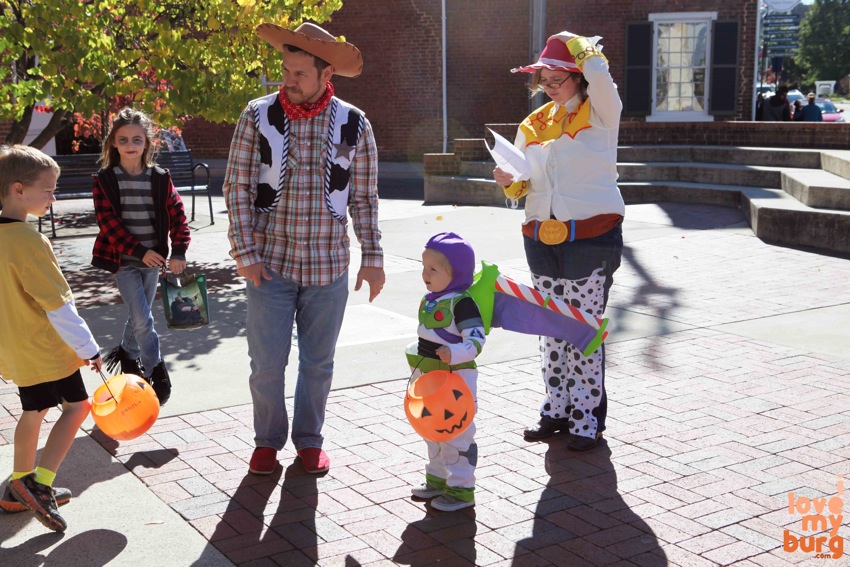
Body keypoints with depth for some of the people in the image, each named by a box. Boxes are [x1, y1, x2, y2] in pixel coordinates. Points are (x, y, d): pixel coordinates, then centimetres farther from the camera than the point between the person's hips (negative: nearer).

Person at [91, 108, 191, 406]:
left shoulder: (160, 178, 1)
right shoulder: (105, 179, -6)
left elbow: (177, 214, 0)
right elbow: (108, 222, -12)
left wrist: (178, 251, -12)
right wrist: (139, 251, -19)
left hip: (152, 258, 3)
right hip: (123, 259, -3)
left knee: (140, 314, 16)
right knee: (142, 319, -9)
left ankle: (127, 353, 40)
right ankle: (157, 372, 0)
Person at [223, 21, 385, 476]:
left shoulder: (354, 124, -1)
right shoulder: (258, 116, -4)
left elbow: (364, 198, 4)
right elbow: (237, 188, -2)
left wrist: (373, 257, 2)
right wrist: (245, 253, -7)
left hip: (328, 267, 1)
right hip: (270, 263, -1)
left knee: (318, 363, 12)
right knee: (267, 363, 5)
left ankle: (309, 439, 31)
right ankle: (268, 440, 26)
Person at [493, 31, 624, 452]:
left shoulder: (600, 114, -1)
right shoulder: (534, 125, 13)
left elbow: (599, 75, -22)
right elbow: (524, 185, 19)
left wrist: (573, 43, -4)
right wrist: (510, 181, -4)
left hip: (592, 238, -5)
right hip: (542, 239, 5)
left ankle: (587, 415, 11)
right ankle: (556, 408, 22)